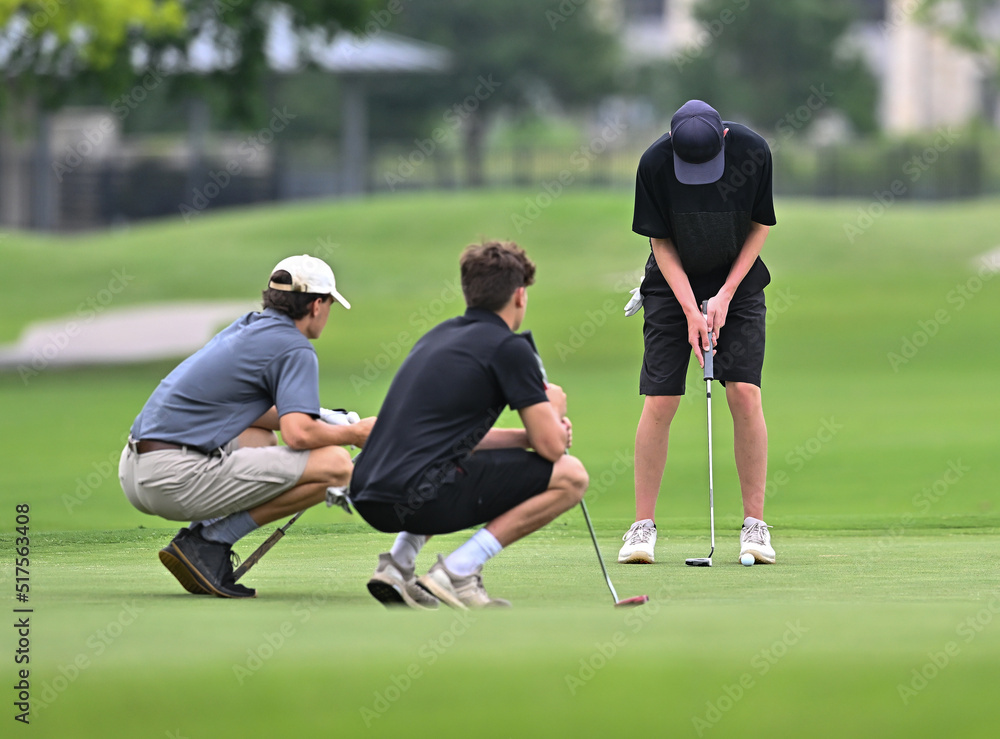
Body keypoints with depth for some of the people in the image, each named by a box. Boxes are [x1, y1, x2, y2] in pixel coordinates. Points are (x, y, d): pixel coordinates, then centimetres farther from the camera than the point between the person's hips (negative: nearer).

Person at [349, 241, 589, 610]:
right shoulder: (509, 348, -2)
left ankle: (397, 563, 17)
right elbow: (551, 447, -2)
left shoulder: (441, 335, 23)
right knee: (570, 476, 2)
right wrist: (552, 410, 20)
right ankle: (457, 571, -5)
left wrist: (530, 434, 24)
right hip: (421, 496, -9)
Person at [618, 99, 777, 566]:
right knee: (659, 401, -9)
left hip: (737, 282, 0)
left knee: (745, 392, -12)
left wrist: (725, 294, -11)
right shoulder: (655, 164, -21)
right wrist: (691, 309, -16)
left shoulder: (752, 152, -20)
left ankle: (754, 524, -6)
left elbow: (761, 225, -6)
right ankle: (643, 526, 0)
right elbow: (661, 241, -10)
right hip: (674, 283, 0)